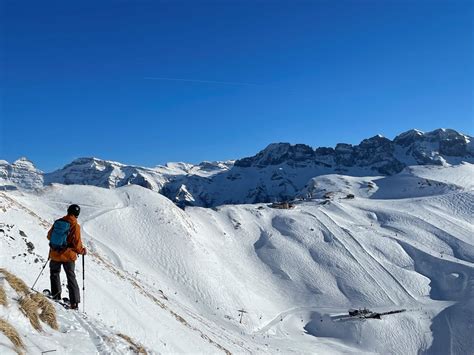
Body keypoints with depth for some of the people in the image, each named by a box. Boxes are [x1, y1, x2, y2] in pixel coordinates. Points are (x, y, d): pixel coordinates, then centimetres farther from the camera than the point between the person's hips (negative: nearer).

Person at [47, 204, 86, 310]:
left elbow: (49, 235, 11)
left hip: (54, 254, 3)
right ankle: (74, 302, 6)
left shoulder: (57, 222, 0)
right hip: (68, 255, -3)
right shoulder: (75, 226, -13)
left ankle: (56, 295, 21)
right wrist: (82, 251, 4)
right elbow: (77, 243, -14)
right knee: (71, 278, 7)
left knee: (54, 273, 26)